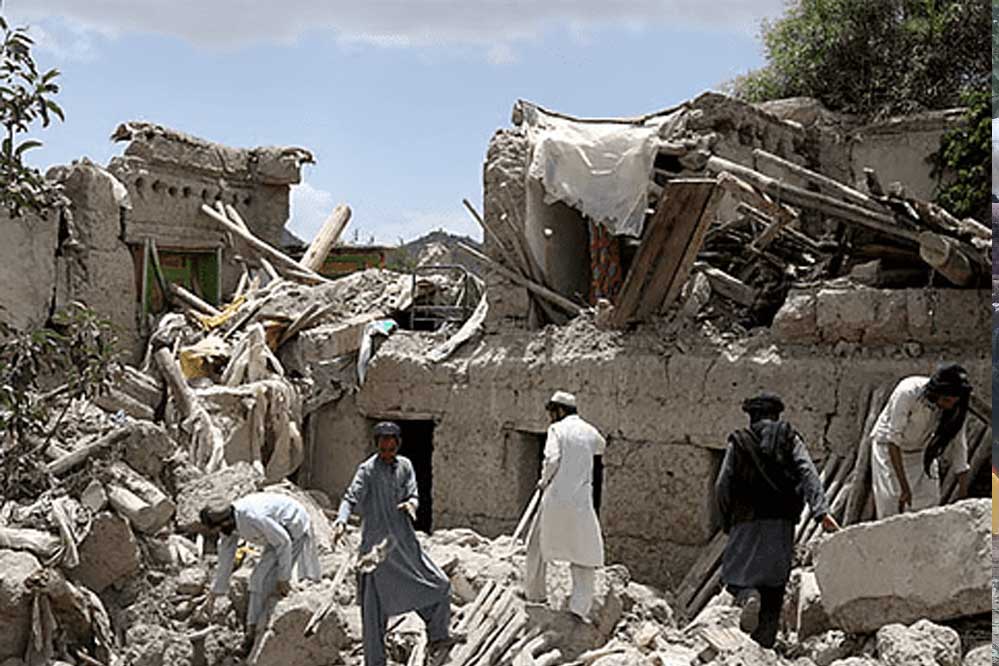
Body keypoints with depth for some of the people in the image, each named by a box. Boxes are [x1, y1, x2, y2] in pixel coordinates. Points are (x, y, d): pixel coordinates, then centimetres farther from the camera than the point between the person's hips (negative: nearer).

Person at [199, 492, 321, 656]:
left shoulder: (252, 518, -37)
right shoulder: (229, 522, -9)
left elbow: (283, 542, -28)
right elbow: (225, 560, 2)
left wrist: (283, 578, -20)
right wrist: (212, 597, 6)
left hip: (294, 529, -8)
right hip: (279, 530, 8)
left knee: (262, 580, -10)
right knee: (258, 579, 6)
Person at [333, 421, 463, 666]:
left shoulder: (405, 466, 9)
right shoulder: (368, 470, -9)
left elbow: (413, 494, 3)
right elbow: (351, 498, -17)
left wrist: (411, 503, -22)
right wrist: (341, 521, -36)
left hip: (405, 543, 6)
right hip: (377, 545, -6)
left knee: (439, 586, 12)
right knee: (375, 606, -3)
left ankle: (438, 636, 31)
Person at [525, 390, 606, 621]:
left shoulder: (557, 429, -2)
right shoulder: (589, 431, 10)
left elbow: (552, 459, -16)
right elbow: (601, 448, 33)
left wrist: (544, 481, 1)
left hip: (555, 498, -1)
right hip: (581, 502, 2)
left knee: (538, 545, 20)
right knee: (586, 555, 8)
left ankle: (534, 593, 30)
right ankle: (579, 606, -3)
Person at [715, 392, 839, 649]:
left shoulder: (738, 442, 7)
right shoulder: (789, 439, 8)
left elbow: (722, 487, 1)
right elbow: (808, 473, -7)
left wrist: (727, 524, 11)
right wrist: (822, 511, -16)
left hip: (747, 521, -1)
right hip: (782, 522, 1)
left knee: (735, 577, 6)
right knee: (774, 588, 9)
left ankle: (749, 595, -26)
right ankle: (764, 642, 4)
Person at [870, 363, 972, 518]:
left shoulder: (954, 408, -21)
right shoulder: (908, 393, -35)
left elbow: (958, 446, -13)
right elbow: (893, 441, -33)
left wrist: (963, 496, -16)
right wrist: (904, 487, -35)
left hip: (922, 451, 4)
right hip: (889, 448, -4)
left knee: (930, 503, -2)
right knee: (891, 504, -12)